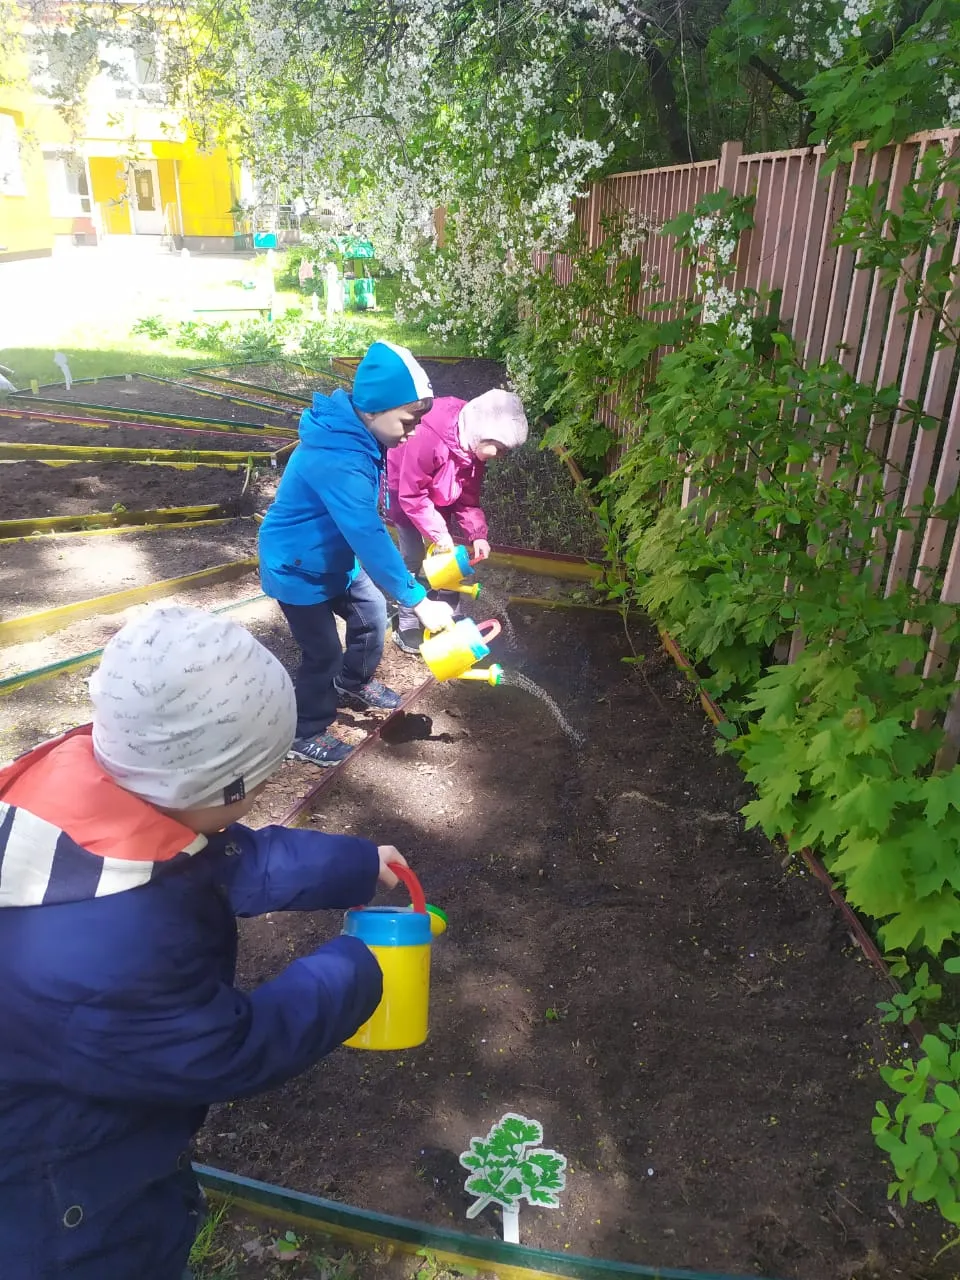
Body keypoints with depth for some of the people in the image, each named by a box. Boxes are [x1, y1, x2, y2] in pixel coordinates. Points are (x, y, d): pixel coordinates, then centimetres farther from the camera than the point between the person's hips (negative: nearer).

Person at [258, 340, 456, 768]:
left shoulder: (354, 432, -7)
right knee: (324, 653, 3)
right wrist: (418, 601, -33)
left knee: (371, 611, 20)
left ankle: (353, 684, 46)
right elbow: (371, 539, -38)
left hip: (333, 556, 9)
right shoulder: (338, 461, -38)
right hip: (297, 568, -9)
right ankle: (305, 734, 26)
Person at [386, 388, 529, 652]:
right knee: (413, 559, -7)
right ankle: (407, 626, 6)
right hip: (402, 491, -7)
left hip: (438, 496, 7)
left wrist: (477, 534, -18)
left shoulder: (475, 446, -15)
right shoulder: (429, 437, -39)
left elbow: (468, 497, -6)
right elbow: (411, 495, -32)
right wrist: (439, 533, -30)